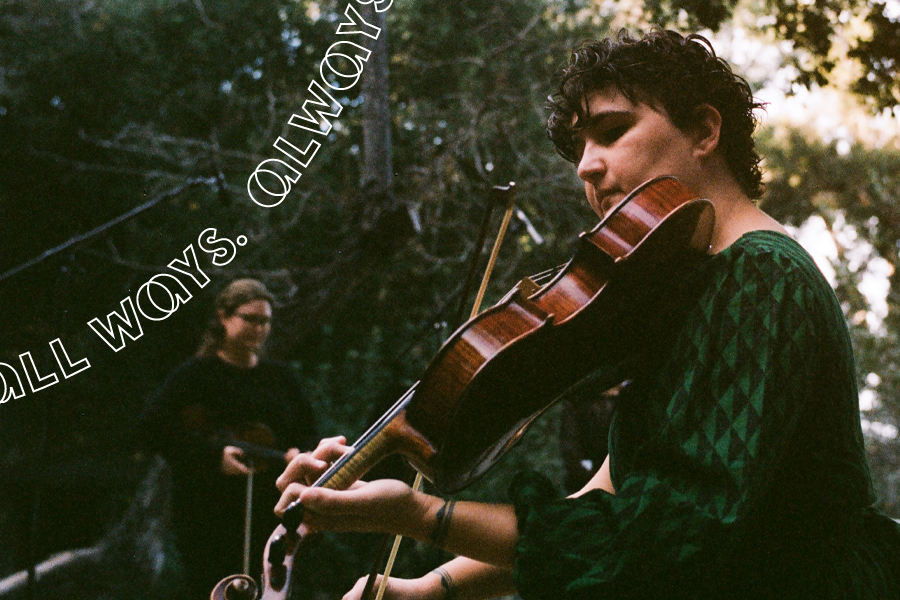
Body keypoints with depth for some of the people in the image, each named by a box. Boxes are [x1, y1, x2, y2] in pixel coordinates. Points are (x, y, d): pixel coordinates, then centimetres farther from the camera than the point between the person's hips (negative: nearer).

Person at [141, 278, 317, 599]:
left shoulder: (281, 377, 13)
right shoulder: (197, 373, -2)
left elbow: (308, 433, 16)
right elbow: (154, 424, -15)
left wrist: (298, 454, -8)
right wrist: (214, 454, -23)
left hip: (269, 518, 4)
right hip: (206, 520, -4)